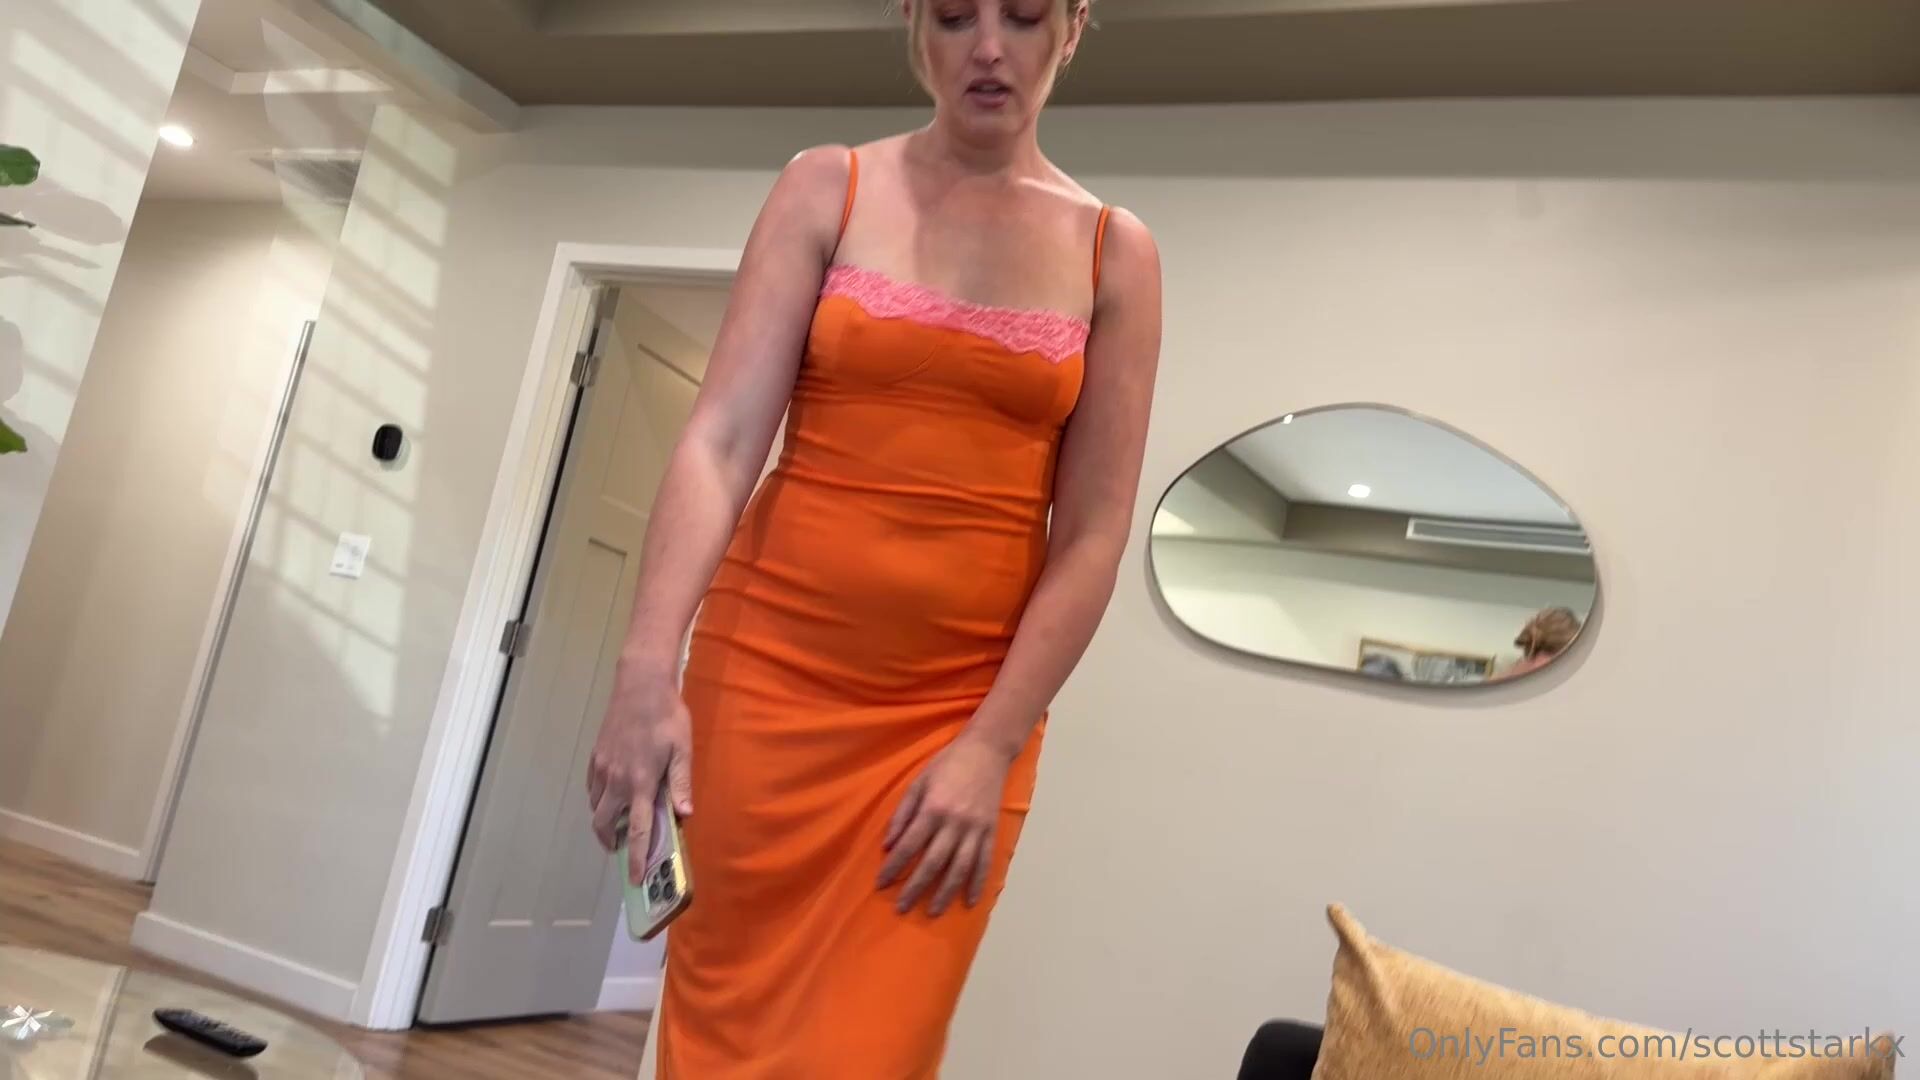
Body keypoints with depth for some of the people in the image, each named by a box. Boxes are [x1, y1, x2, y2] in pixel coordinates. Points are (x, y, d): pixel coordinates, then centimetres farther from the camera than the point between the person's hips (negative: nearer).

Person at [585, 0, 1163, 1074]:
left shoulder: (1116, 252, 4)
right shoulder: (827, 188, 3)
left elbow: (1092, 533, -1)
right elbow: (721, 438, -7)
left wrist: (993, 745, -8)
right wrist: (649, 668, -19)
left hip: (969, 701, 0)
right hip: (776, 662, 0)